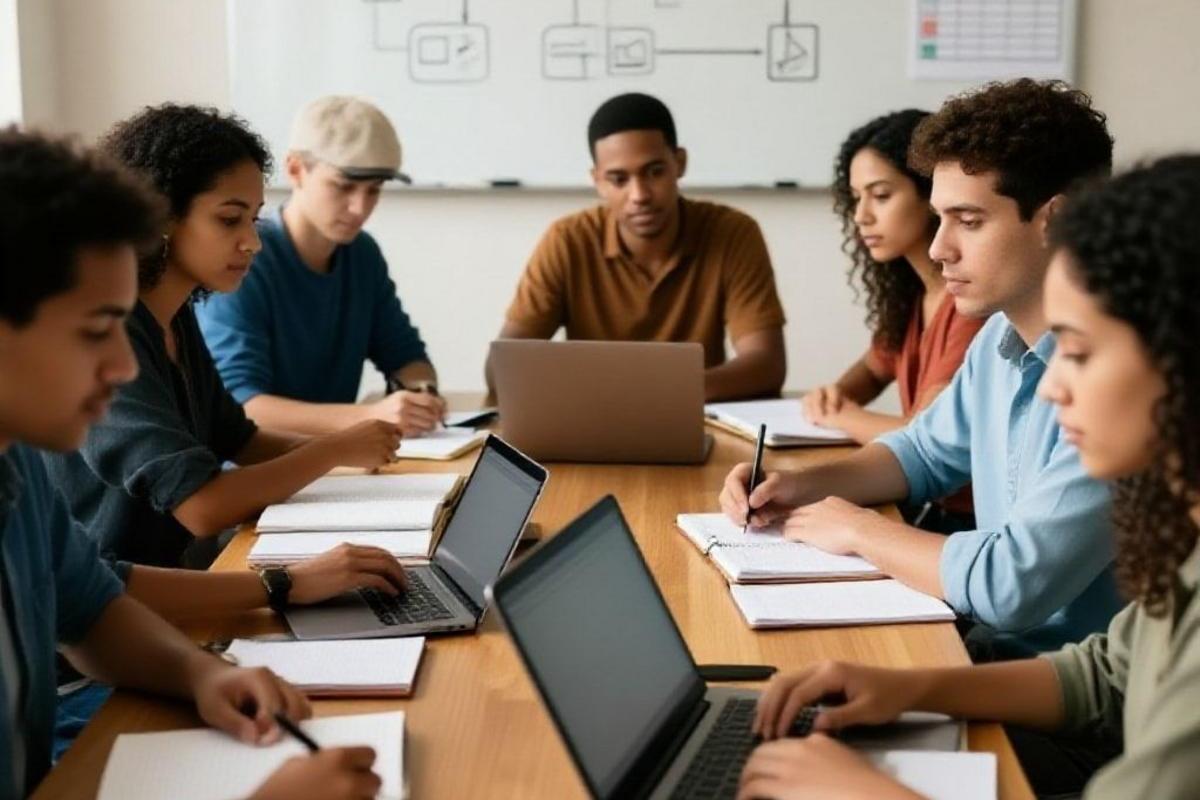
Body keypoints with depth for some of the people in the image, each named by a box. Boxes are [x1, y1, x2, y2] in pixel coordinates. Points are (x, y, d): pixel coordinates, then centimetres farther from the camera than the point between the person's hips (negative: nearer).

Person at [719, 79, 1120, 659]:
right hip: (989, 644, 7)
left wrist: (859, 530, -12)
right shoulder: (1000, 338, 5)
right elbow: (928, 452, 22)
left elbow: (1010, 584, -29)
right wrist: (802, 486, 4)